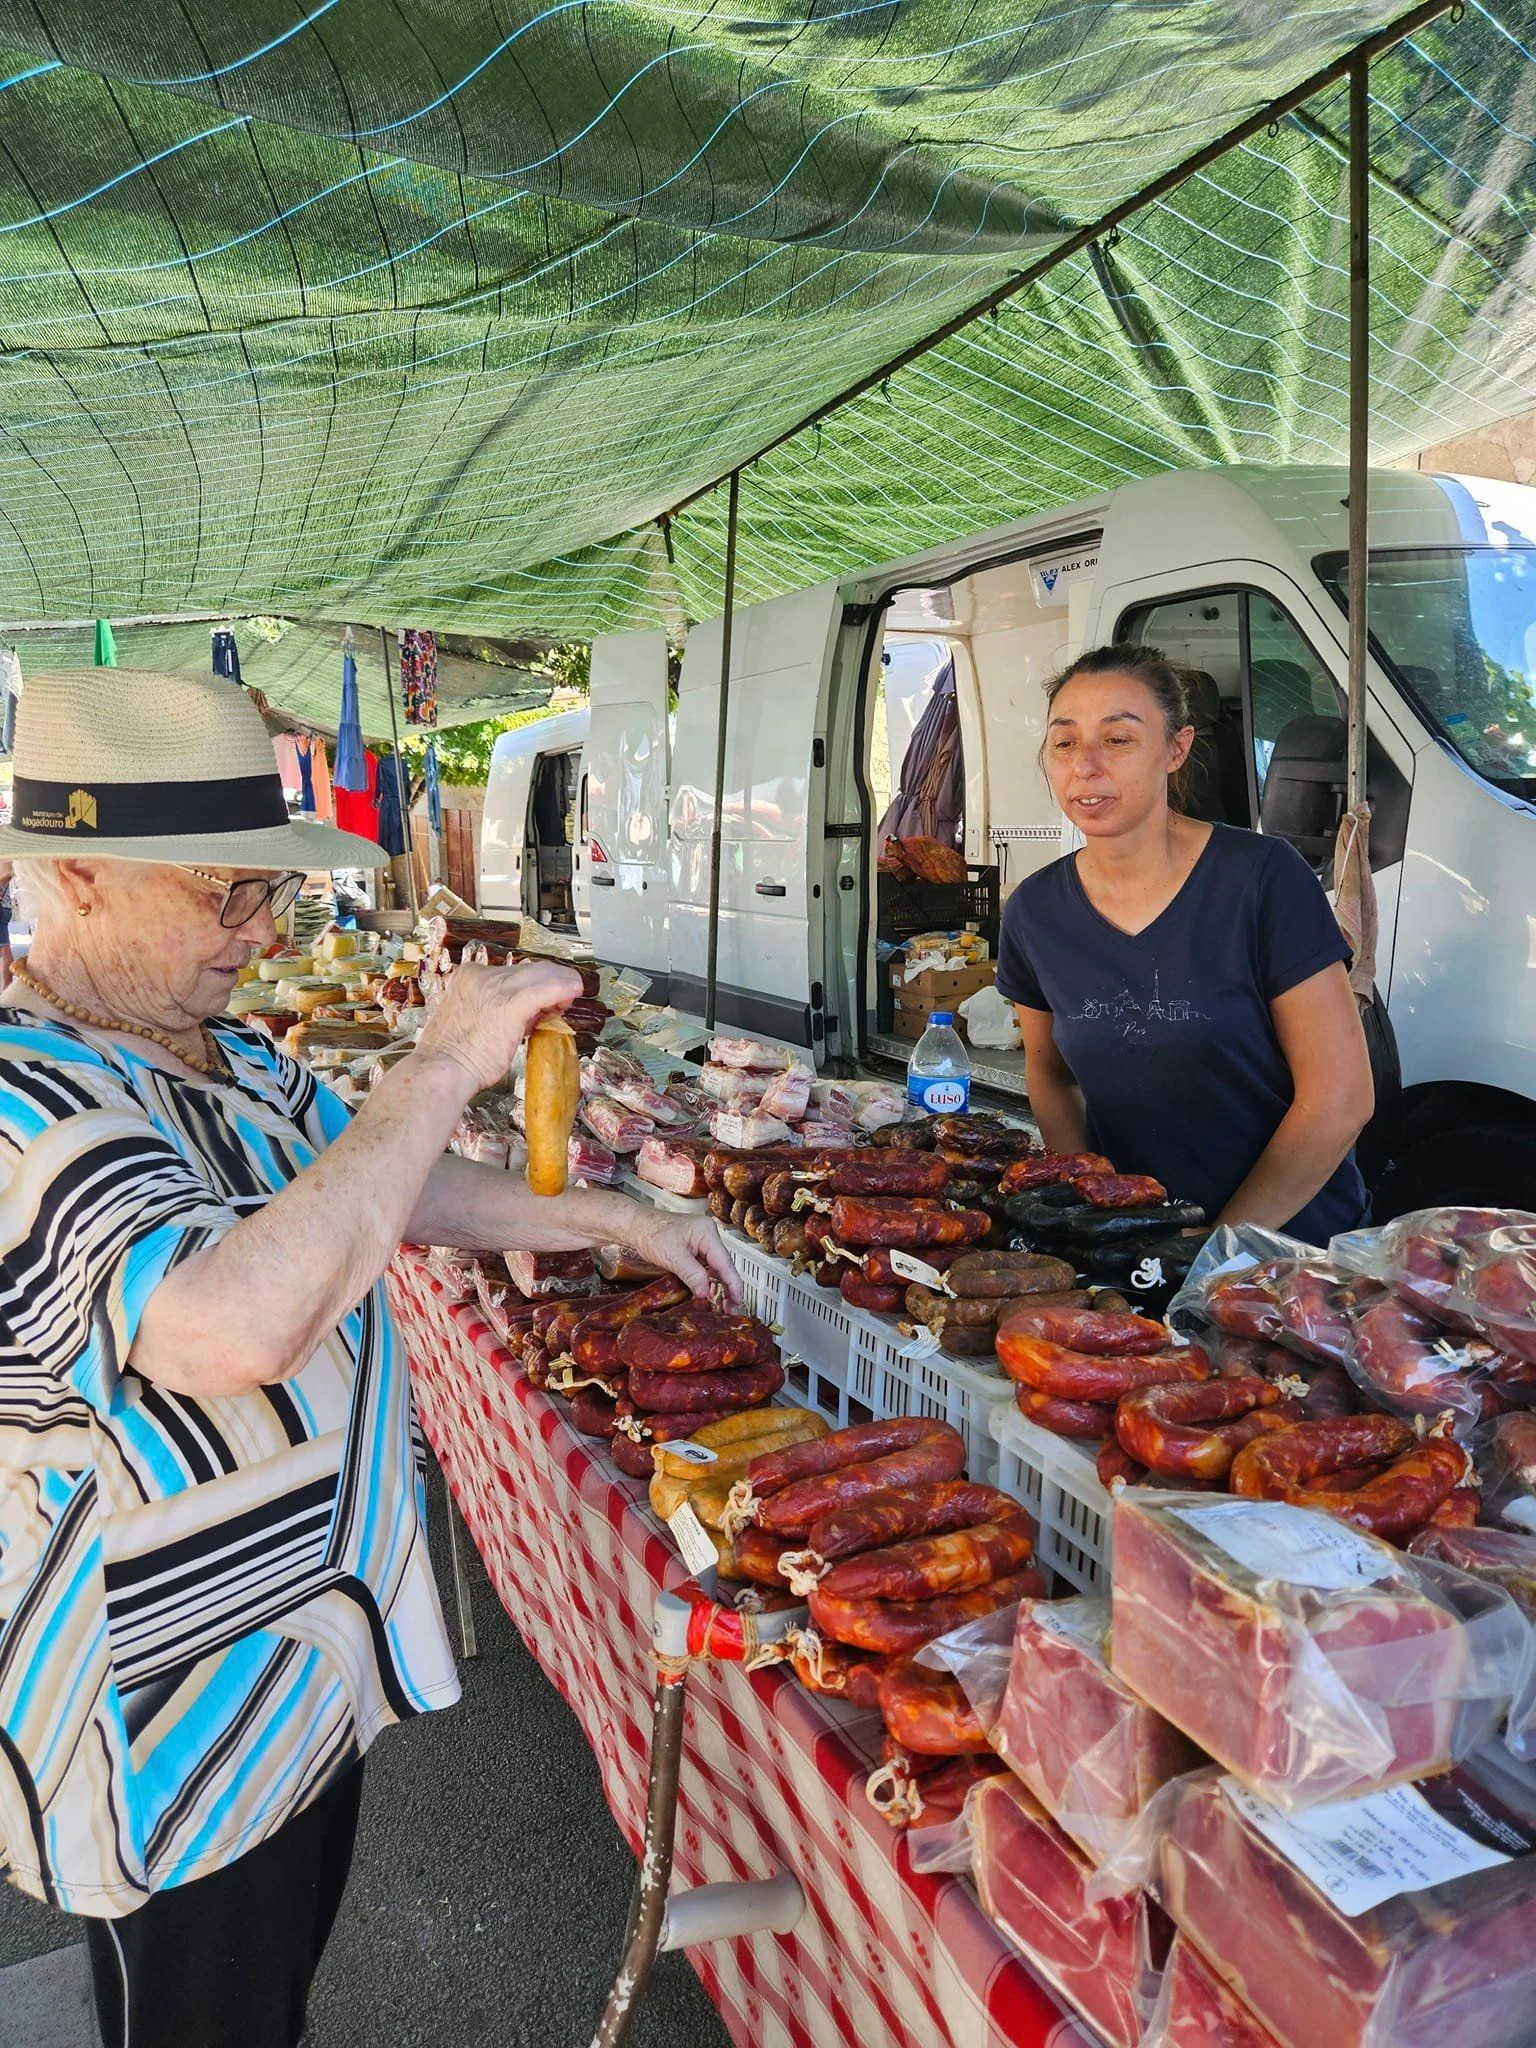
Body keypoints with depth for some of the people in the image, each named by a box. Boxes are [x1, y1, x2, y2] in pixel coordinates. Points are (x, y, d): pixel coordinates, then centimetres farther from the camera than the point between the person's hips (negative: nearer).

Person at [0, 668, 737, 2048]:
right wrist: (443, 1067, -37)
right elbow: (237, 1324, -44)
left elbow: (385, 1192, 12)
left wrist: (615, 1220, 4)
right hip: (181, 1725, -8)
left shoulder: (219, 1054, 2)